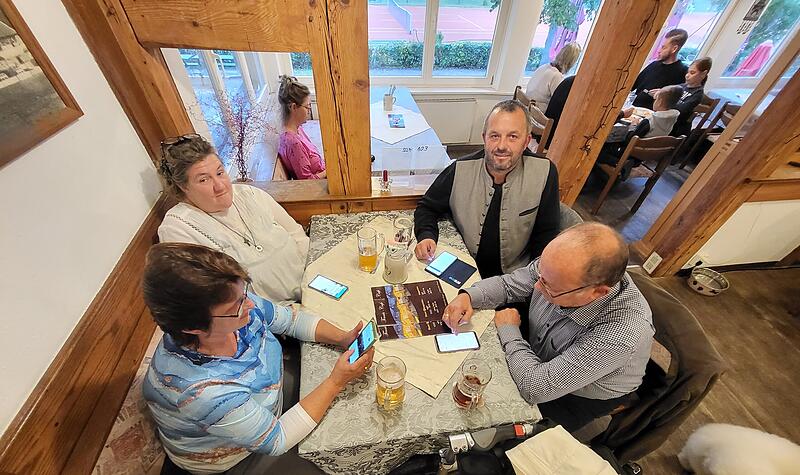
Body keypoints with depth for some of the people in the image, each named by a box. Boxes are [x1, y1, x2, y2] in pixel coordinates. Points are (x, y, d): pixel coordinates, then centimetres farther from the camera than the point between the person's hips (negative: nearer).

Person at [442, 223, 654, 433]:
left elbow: (535, 388, -35)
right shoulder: (561, 269, -26)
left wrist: (508, 329, -23)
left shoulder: (622, 334, -40)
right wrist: (468, 297, -27)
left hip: (577, 399, -4)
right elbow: (508, 284, -9)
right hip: (538, 359, 5)